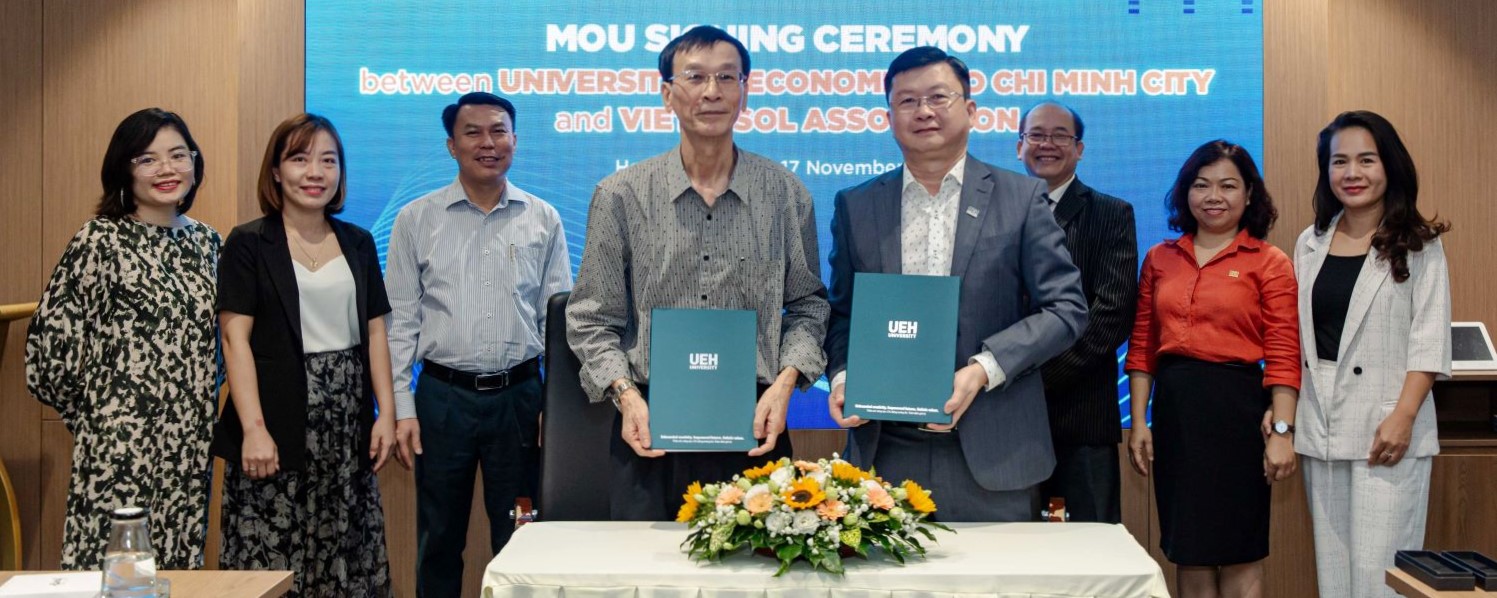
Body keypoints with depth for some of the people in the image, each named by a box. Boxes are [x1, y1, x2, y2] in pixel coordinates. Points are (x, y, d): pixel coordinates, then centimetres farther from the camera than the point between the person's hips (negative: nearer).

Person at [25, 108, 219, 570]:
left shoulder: (205, 241, 10)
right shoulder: (100, 241, -8)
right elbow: (51, 340, -8)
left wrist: (206, 413, 14)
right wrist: (88, 415, 2)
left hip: (191, 444, 6)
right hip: (122, 444, -5)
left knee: (181, 561, 11)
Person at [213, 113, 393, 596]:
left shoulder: (358, 243, 12)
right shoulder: (248, 244, -1)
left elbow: (374, 332, 12)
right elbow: (236, 338, -7)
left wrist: (386, 413, 3)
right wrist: (253, 428, -15)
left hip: (348, 426, 4)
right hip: (278, 427, -3)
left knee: (347, 555, 4)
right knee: (270, 556, -2)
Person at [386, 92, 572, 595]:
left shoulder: (543, 219, 5)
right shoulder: (416, 219, 2)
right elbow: (401, 320, 2)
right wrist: (402, 408, -3)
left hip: (518, 396, 1)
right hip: (442, 396, 0)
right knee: (439, 539, 9)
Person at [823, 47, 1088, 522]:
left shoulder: (1023, 198, 3)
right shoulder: (855, 206, 10)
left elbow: (1066, 308, -1)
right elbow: (842, 314, 14)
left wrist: (983, 370, -14)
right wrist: (842, 376, -6)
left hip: (992, 457, -1)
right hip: (886, 453, 2)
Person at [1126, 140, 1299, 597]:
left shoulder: (1269, 263, 0)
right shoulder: (1160, 259, 11)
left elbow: (1283, 357, -5)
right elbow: (1142, 349, 11)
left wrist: (1282, 432, -12)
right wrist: (1138, 422, 5)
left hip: (1237, 408, -4)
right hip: (1174, 408, 4)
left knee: (1239, 555, 5)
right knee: (1187, 552, 11)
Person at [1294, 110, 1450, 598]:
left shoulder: (1418, 246, 0)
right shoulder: (1310, 243, 12)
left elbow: (1429, 339, -6)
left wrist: (1404, 415, -16)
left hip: (1386, 424, -4)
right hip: (1321, 426, 4)